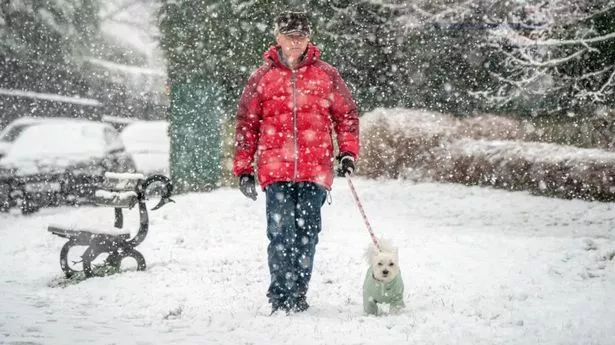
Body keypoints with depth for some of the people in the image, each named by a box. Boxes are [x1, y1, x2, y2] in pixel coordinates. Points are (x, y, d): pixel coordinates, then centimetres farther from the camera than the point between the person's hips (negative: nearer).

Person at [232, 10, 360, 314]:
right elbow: (246, 123, 10)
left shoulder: (326, 75, 8)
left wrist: (347, 151, 2)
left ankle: (298, 295, 15)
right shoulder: (261, 77, 7)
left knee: (307, 235, 4)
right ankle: (281, 298, 0)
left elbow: (346, 114, 14)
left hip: (315, 170, 1)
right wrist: (243, 168, 7)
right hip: (275, 170, -1)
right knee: (281, 234, -8)